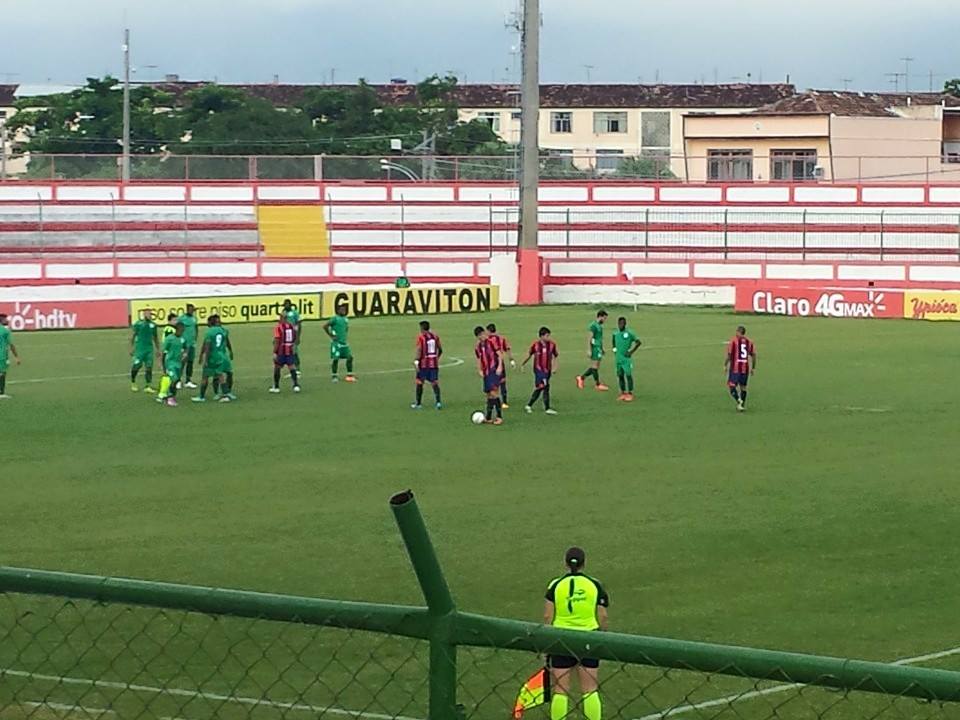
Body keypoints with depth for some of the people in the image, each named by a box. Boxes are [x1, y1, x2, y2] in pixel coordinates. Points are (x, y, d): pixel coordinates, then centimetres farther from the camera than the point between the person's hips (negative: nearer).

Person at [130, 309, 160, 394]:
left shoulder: (153, 325, 9)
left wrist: (158, 349, 18)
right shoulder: (138, 324, -4)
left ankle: (148, 386, -1)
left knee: (149, 367, -2)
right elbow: (133, 336, -1)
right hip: (139, 348, -4)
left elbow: (155, 338, 18)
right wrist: (131, 348, -5)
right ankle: (133, 383, 18)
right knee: (136, 365, -3)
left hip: (149, 348, 4)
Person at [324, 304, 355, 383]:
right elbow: (325, 326, -14)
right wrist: (331, 335, -11)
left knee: (350, 357, -1)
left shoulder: (346, 319, 11)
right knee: (336, 359, -6)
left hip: (344, 342, 7)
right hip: (336, 343, -7)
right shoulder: (335, 318, -10)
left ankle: (350, 375, 6)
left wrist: (344, 335, 14)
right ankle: (334, 376, 5)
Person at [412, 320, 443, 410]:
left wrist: (416, 361, -21)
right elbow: (440, 350, 15)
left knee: (420, 382, 8)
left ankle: (418, 403, 15)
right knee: (435, 382, 5)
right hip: (434, 364, 4)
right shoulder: (435, 336, 8)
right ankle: (438, 402, -11)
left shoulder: (421, 337, -8)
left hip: (424, 363, -4)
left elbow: (418, 350, -18)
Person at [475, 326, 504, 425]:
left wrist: (499, 367, -17)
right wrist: (479, 370, 1)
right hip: (486, 373, 6)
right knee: (488, 394, 9)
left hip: (494, 371, -6)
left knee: (493, 393, -16)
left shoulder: (491, 343, -4)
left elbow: (500, 355, -6)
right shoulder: (478, 348, 11)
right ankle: (488, 418, 16)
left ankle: (499, 417, -14)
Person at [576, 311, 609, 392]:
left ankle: (581, 378, 20)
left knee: (595, 366, 11)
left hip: (598, 349, 10)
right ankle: (598, 384, 3)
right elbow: (589, 338, -17)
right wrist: (589, 350, -20)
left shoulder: (600, 326, 15)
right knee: (595, 366, -2)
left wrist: (602, 349, 23)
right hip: (594, 349, -10)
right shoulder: (593, 326, -14)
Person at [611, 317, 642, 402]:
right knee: (620, 375, 7)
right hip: (618, 359, 5)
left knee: (628, 375, -8)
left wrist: (631, 351, -7)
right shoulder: (615, 334, 9)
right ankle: (623, 393, 15)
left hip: (627, 358, -5)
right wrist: (615, 351, 13)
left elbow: (638, 342, -2)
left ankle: (630, 394, -4)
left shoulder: (629, 333, -6)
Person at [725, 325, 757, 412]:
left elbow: (729, 355, -10)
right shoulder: (749, 342, 7)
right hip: (745, 368, 4)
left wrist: (725, 365, 1)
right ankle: (742, 405, 16)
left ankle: (739, 400, -23)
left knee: (732, 386, 0)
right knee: (743, 387, 14)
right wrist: (753, 368, 16)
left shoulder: (733, 341, -6)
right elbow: (754, 355, 8)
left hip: (735, 369, -4)